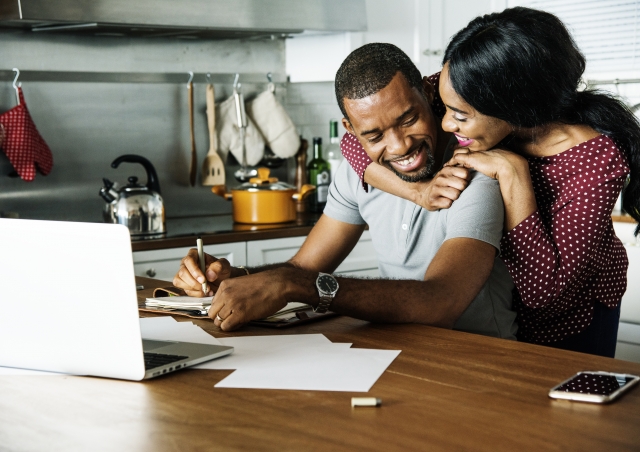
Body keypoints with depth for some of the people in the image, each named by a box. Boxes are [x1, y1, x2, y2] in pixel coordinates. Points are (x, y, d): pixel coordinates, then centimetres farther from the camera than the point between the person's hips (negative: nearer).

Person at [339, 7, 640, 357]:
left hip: (571, 314, -3)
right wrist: (420, 191, -36)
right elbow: (356, 141, -20)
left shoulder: (594, 158, -33)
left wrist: (513, 174, -40)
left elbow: (543, 290, -35)